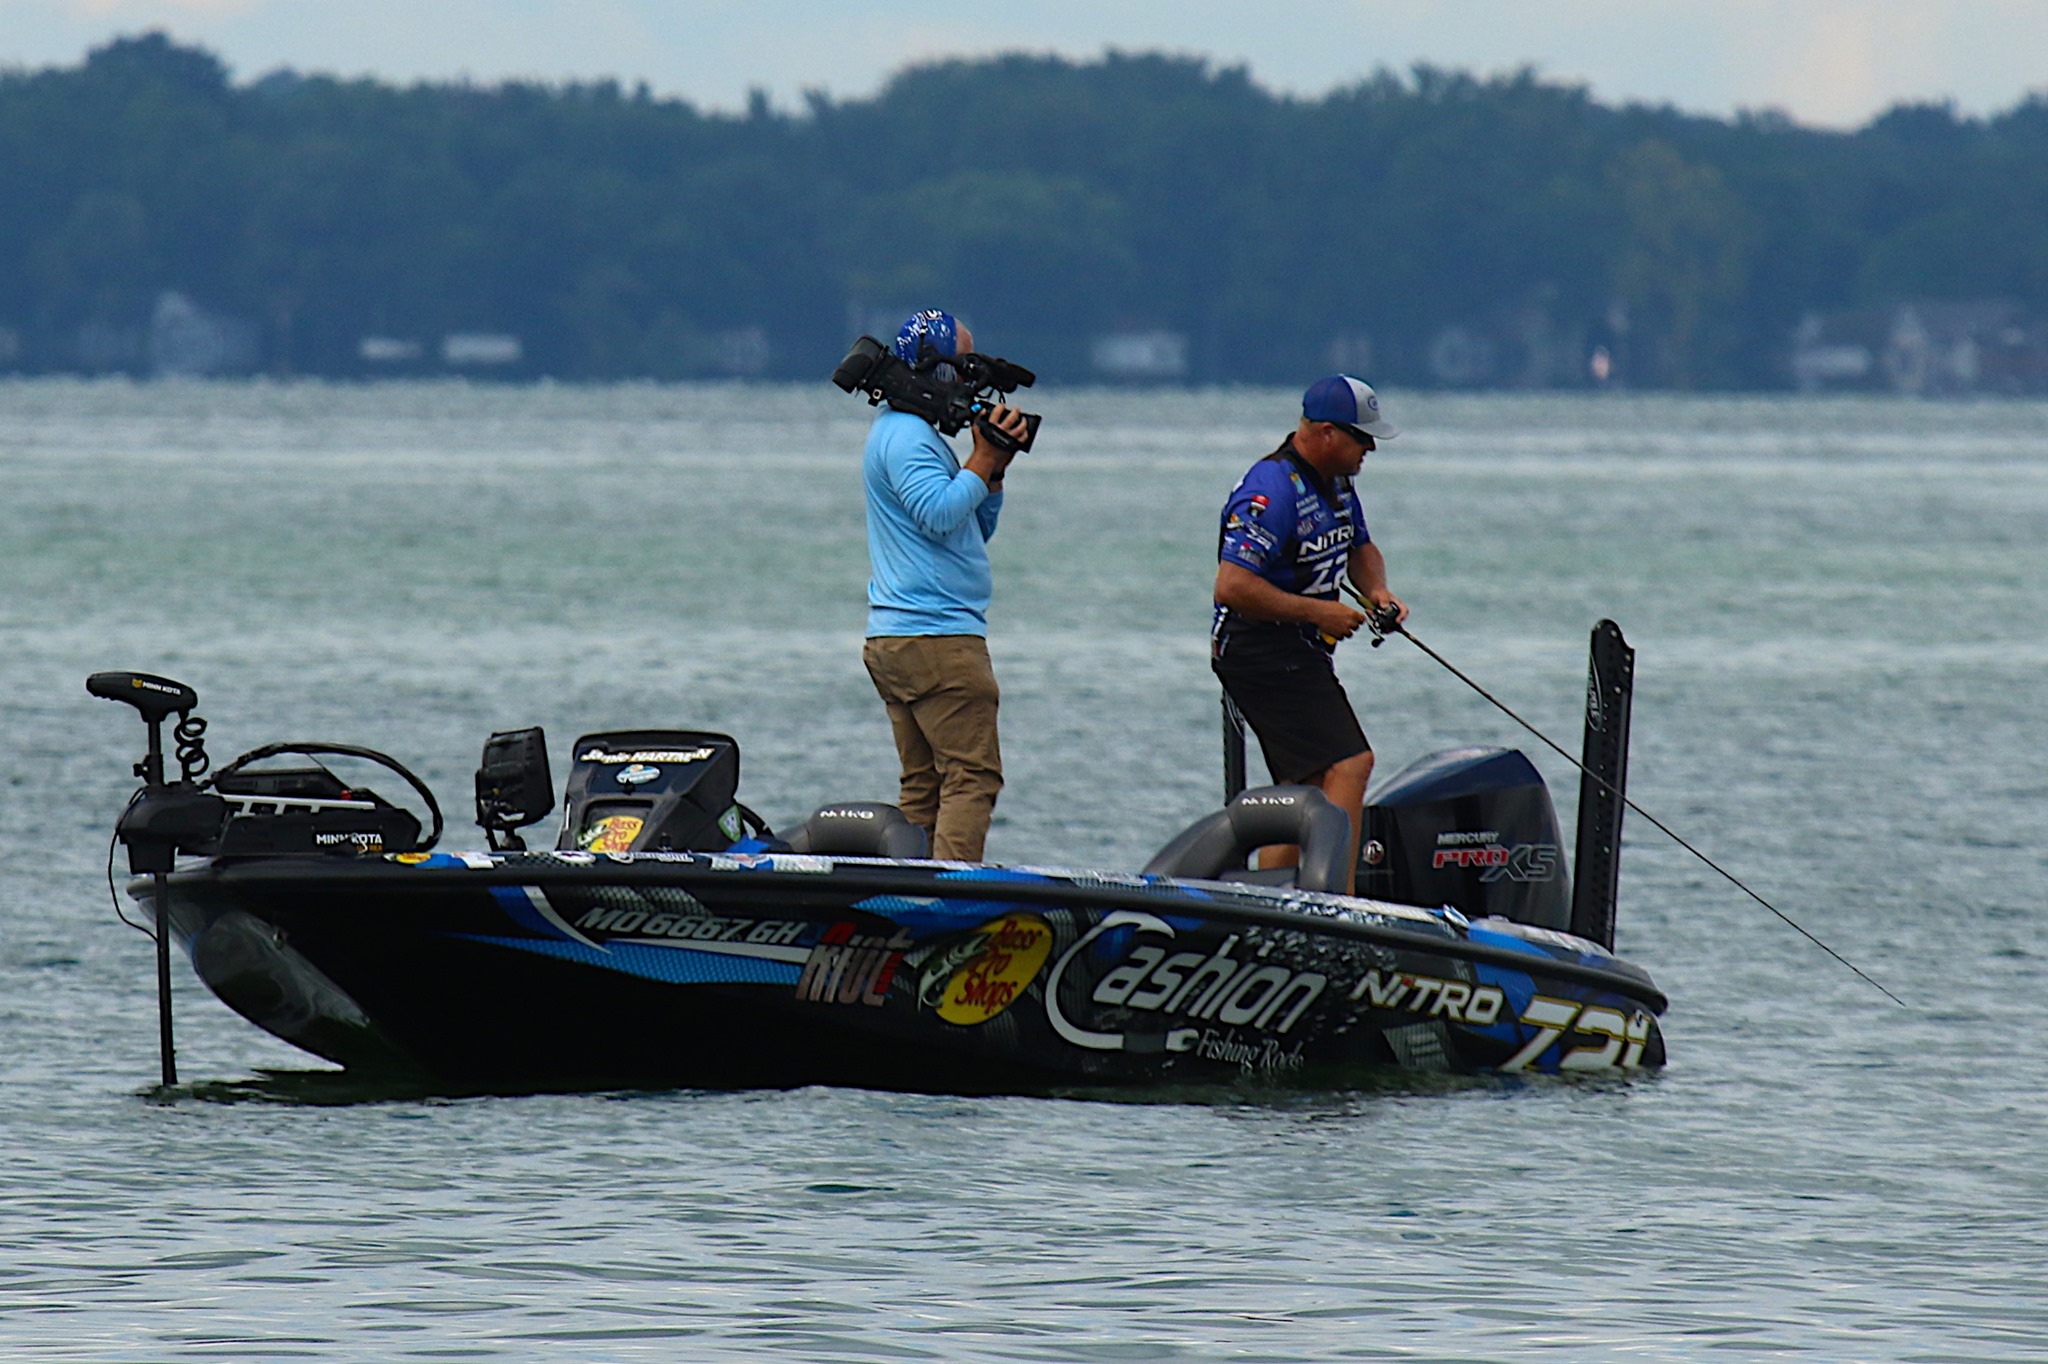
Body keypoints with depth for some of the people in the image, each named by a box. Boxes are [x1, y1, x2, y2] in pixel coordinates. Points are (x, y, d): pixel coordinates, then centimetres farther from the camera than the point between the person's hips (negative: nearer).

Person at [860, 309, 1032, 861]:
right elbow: (939, 514, -24)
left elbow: (977, 530, 23)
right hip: (936, 635, -11)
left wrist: (994, 468, 9)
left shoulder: (920, 434, 23)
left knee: (924, 786, 8)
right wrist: (983, 459, -14)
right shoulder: (904, 434, -10)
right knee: (973, 777, -14)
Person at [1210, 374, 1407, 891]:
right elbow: (1233, 586, -27)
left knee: (1307, 787, 10)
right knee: (1349, 765, -19)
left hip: (1301, 653, 11)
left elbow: (1360, 548, 29)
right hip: (1262, 650, -11)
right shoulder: (1272, 491, -20)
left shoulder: (1335, 482, 11)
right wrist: (1317, 612, -21)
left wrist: (1376, 589, 6)